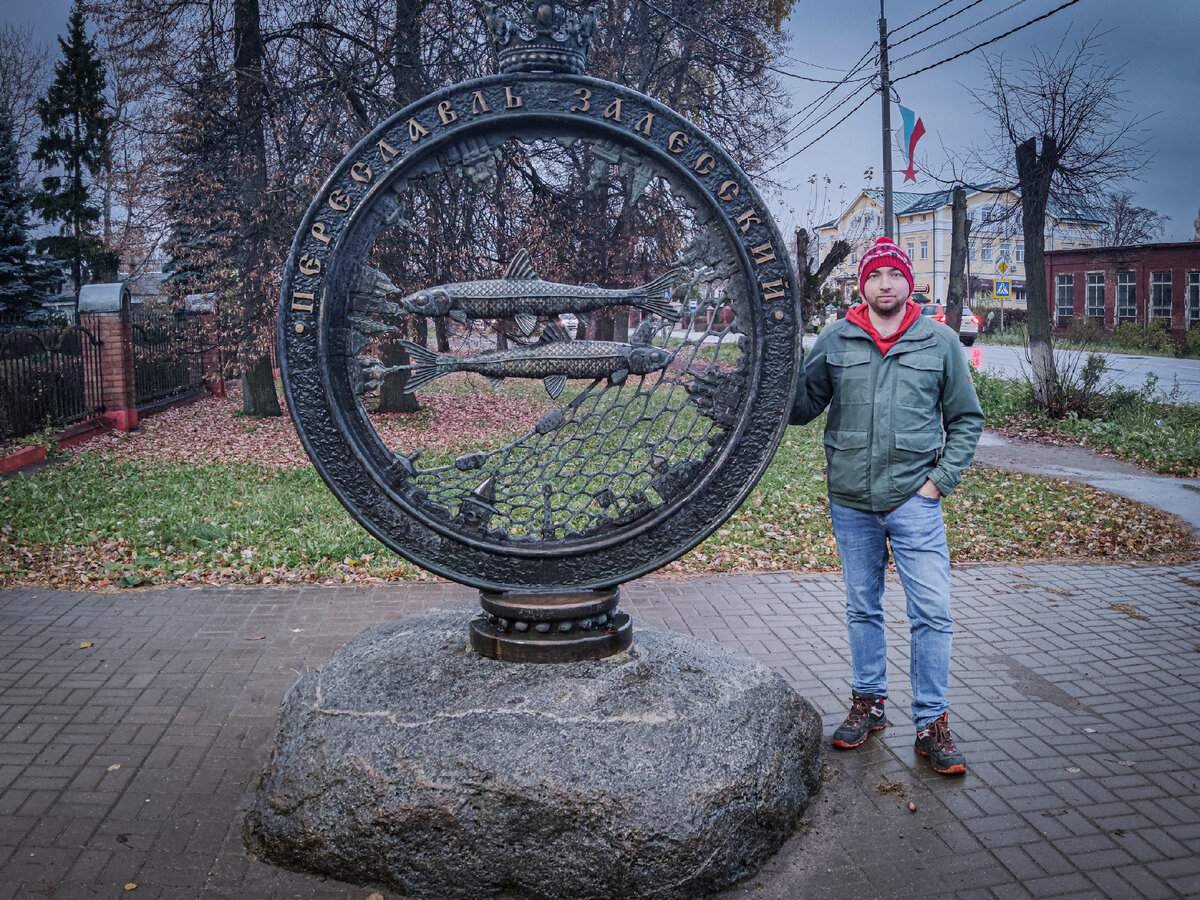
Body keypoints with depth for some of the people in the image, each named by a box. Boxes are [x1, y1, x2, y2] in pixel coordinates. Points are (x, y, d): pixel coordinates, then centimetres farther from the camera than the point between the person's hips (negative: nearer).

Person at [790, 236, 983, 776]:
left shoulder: (940, 341, 2)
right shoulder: (834, 341, 3)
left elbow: (967, 419, 7)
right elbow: (800, 410, 3)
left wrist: (942, 479, -2)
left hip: (914, 498, -1)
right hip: (850, 501, 2)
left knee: (932, 613, -4)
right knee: (862, 609, 14)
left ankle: (931, 723, 10)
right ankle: (869, 703, 30)